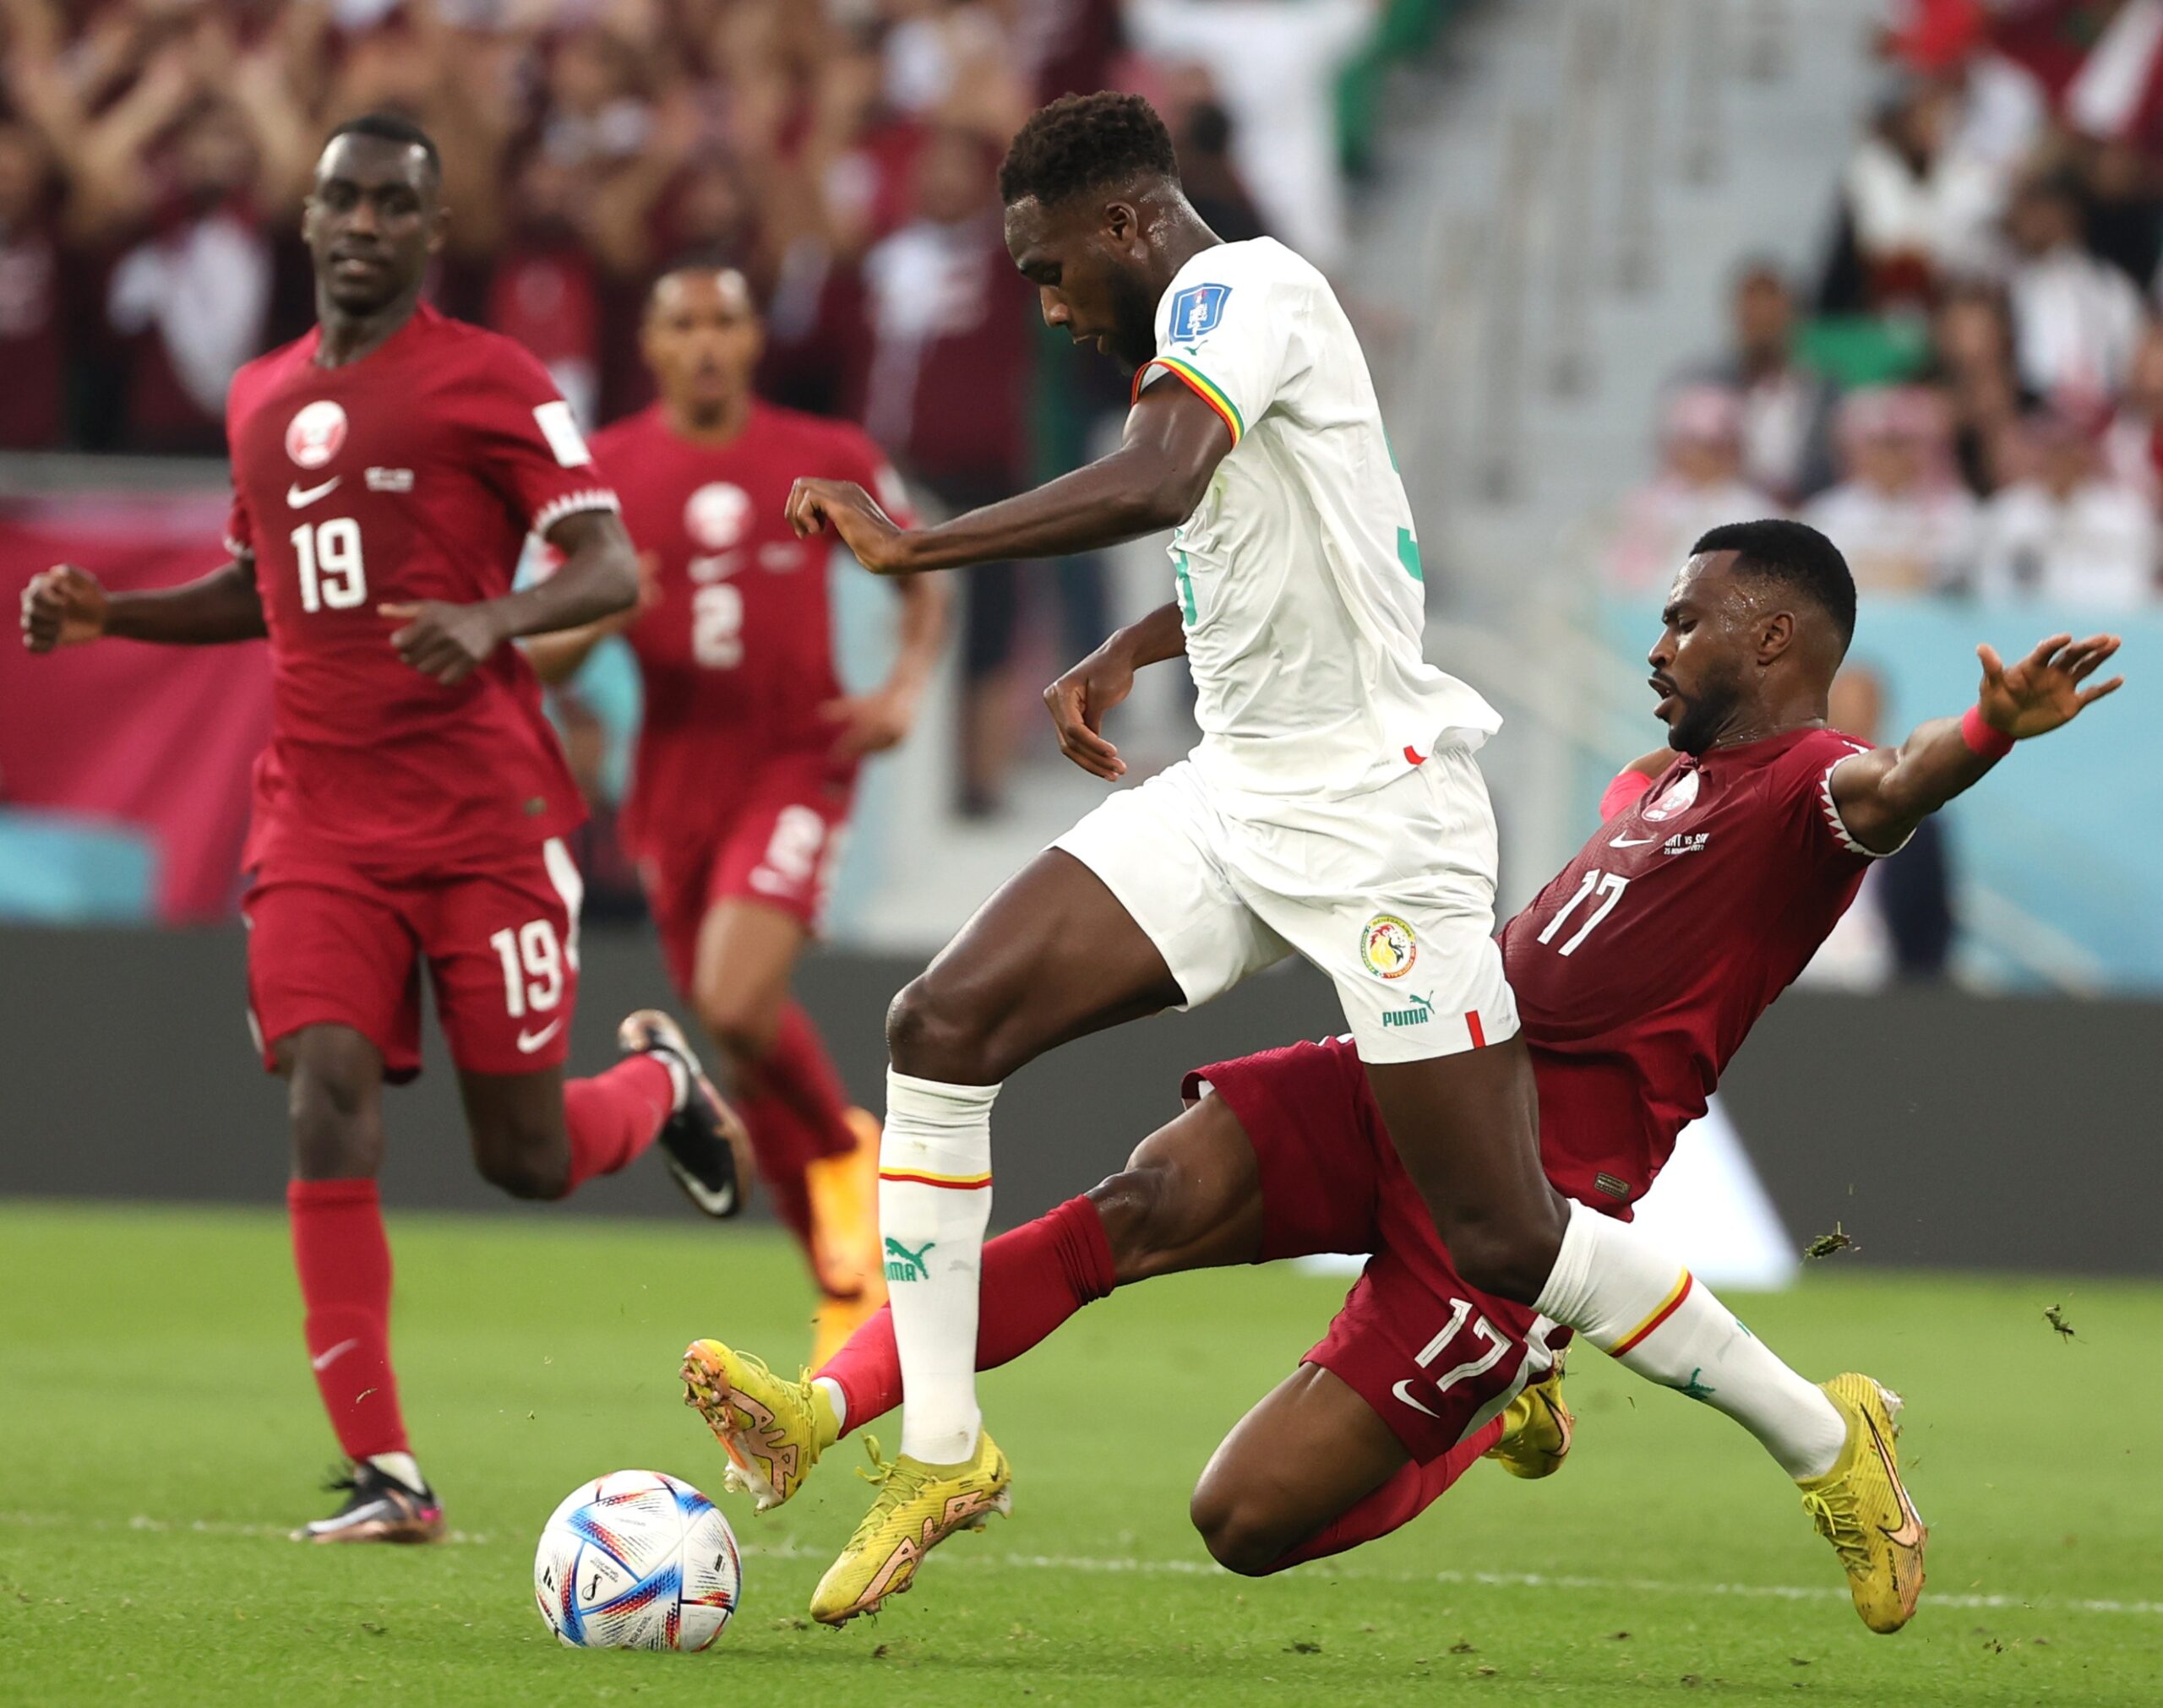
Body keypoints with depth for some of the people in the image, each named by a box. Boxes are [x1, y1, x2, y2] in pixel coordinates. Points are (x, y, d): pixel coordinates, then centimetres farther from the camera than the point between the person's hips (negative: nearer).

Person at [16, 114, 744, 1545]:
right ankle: (385, 1477, -12)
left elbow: (613, 569, -8)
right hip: (319, 821, 4)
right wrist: (107, 614, 12)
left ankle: (659, 1083, 38)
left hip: (484, 815, -4)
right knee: (330, 1099, -14)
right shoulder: (264, 398, 14)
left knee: (527, 1157, 0)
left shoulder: (491, 381, -3)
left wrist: (493, 620, -27)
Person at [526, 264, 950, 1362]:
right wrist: (594, 619, -19)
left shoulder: (829, 461, -1)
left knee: (737, 1006, -24)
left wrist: (905, 688, -3)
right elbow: (544, 661, 3)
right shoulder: (607, 472, 1)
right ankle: (848, 1293, 20)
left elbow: (921, 581, 15)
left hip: (796, 764, -3)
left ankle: (844, 1149, 7)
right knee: (744, 1044, 6)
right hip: (676, 779, 3)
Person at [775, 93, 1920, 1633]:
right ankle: (941, 1451, -2)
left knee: (1510, 1240, -6)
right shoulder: (1209, 325, 15)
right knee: (943, 1026, -8)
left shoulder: (1242, 286, -13)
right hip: (1234, 796, 9)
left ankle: (1828, 1445, 12)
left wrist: (913, 546, -27)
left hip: (1378, 805, -9)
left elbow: (1158, 484, -32)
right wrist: (1125, 656, 40)